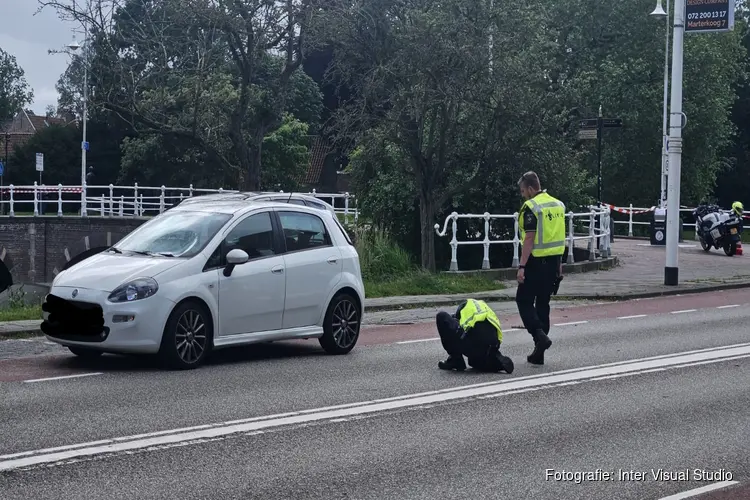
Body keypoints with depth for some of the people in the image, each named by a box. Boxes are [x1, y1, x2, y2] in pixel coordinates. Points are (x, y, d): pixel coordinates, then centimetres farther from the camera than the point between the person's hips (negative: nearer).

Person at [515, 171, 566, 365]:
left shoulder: (531, 207, -13)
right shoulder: (558, 205, 11)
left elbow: (529, 239, -18)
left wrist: (522, 266, -17)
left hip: (536, 262, -7)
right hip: (553, 261, 7)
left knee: (524, 301, 4)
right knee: (543, 303, 11)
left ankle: (540, 335, -15)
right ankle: (538, 353, 12)